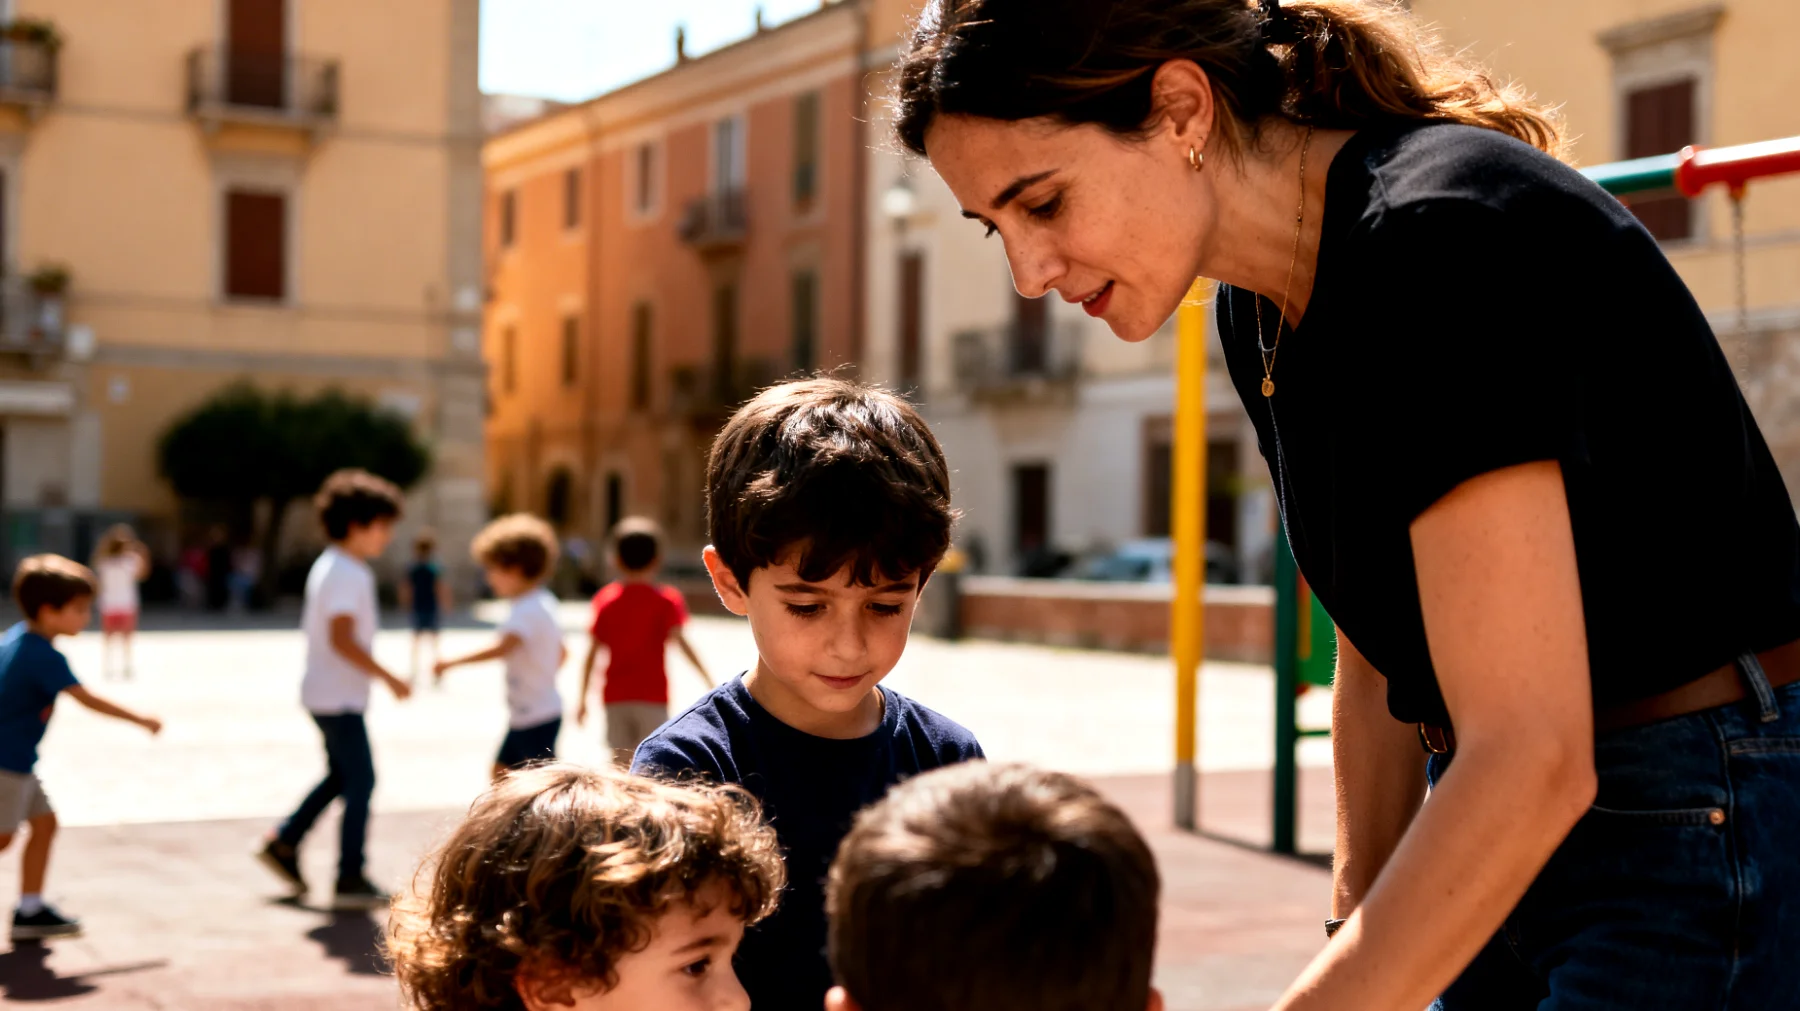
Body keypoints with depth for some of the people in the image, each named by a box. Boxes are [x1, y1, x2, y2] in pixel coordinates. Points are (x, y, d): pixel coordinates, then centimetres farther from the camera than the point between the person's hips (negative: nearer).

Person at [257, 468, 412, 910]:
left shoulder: (328, 566, 13)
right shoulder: (348, 574, -19)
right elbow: (342, 637, -27)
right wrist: (387, 678, -23)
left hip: (325, 692, 10)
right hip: (339, 697, -10)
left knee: (340, 776, 21)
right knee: (360, 782, -4)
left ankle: (283, 843, 26)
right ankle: (350, 880, 1)